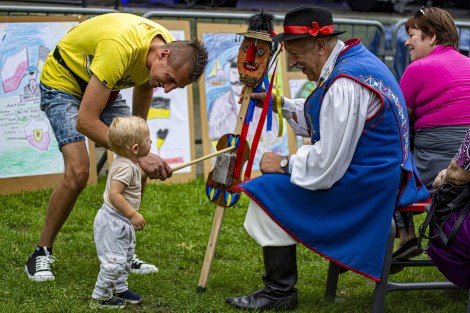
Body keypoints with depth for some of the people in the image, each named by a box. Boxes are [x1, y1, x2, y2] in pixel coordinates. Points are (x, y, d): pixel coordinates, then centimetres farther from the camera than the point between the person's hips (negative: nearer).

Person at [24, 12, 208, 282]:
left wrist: (144, 158, -7)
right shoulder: (121, 47, -40)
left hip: (104, 88, 7)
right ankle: (42, 254, -5)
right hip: (62, 83, -7)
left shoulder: (171, 50, -15)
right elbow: (85, 121, -38)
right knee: (78, 171, -22)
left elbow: (138, 121, 2)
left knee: (138, 171, -4)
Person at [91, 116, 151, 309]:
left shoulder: (129, 162, 3)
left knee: (126, 257, 23)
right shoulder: (125, 167, -28)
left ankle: (121, 289, 37)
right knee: (114, 260, -6)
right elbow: (114, 194, -34)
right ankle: (100, 297, 6)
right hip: (112, 222, -11)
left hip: (122, 223, 11)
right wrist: (133, 215, -32)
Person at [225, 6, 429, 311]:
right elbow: (326, 120, 21)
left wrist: (284, 164, -11)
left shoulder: (344, 85, -25)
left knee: (268, 190, -11)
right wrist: (280, 104, 12)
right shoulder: (358, 58, 7)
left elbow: (328, 165, -26)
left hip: (363, 186, -11)